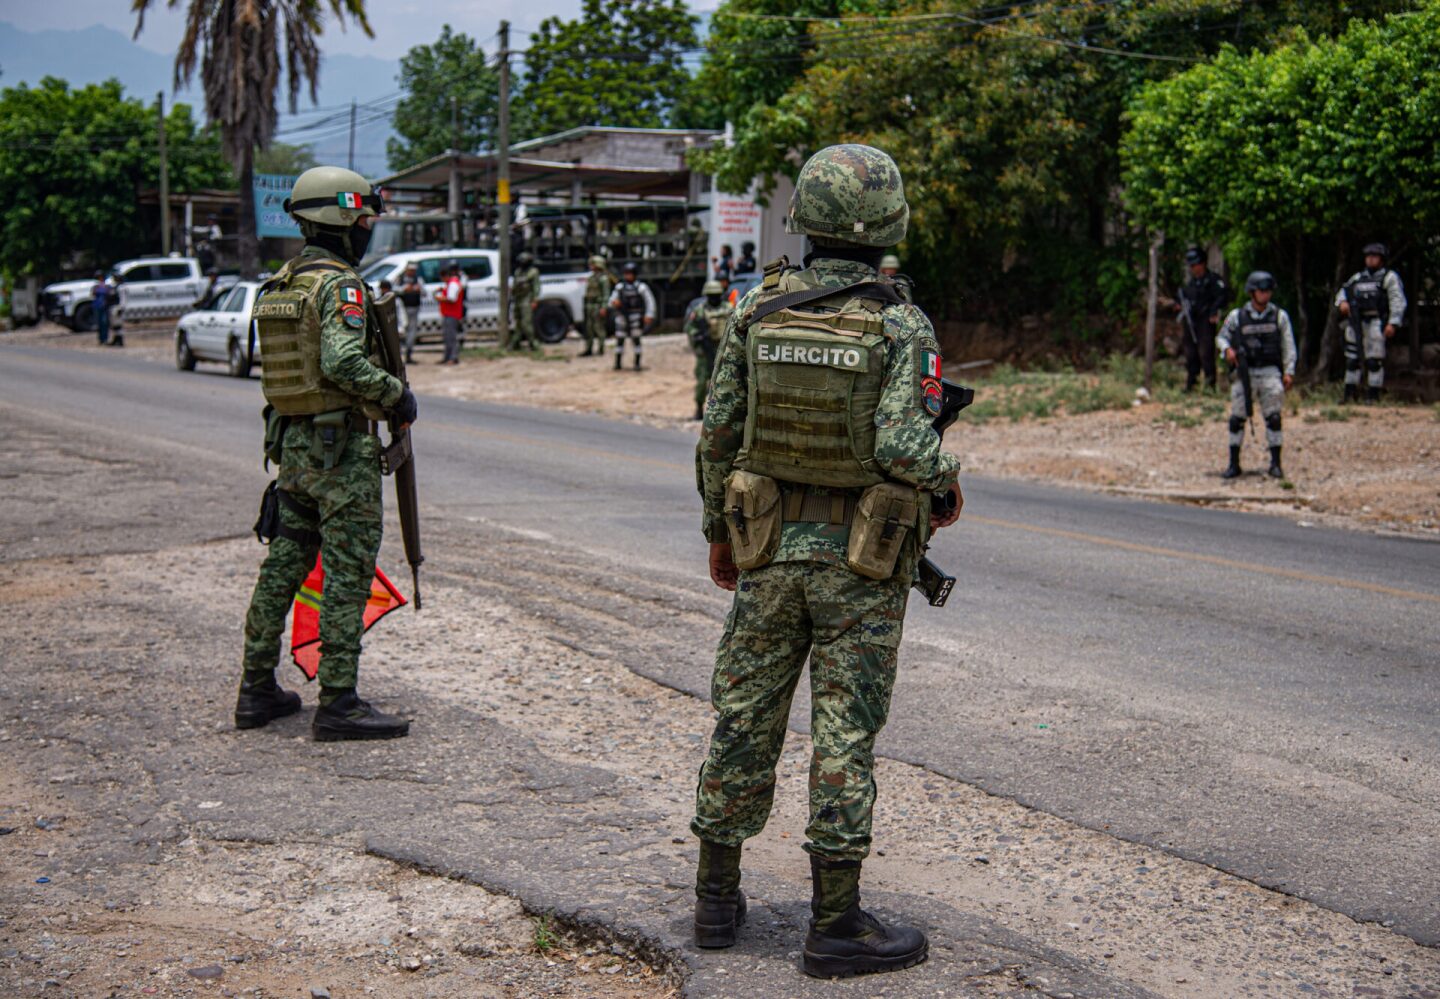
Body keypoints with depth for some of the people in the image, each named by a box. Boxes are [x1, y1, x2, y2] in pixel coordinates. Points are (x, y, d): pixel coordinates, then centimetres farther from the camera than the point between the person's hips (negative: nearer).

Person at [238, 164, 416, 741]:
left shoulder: (279, 285, 12)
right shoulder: (339, 285, -15)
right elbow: (343, 363, -27)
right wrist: (396, 395, -14)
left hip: (292, 443, 9)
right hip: (342, 446, -9)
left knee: (284, 565, 15)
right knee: (348, 575, -5)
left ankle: (258, 691, 20)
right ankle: (338, 704, -4)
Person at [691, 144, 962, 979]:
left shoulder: (758, 312, 0)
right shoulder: (901, 327, -12)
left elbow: (718, 435, 3)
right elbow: (902, 445, -21)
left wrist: (719, 533, 15)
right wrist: (949, 479, 0)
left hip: (769, 544, 3)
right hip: (861, 560, -3)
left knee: (745, 720, 12)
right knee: (846, 733, 2)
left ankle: (718, 897, 22)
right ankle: (837, 924, 8)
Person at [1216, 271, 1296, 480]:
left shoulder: (1279, 316, 5)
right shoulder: (1237, 316, 4)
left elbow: (1288, 345, 5)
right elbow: (1221, 337, 14)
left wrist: (1289, 371, -4)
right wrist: (1227, 349, -9)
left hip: (1270, 372, 0)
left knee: (1273, 417, -5)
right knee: (1237, 418, 0)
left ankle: (1275, 463, 2)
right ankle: (1234, 464, 9)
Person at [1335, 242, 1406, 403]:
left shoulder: (1389, 277, 2)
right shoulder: (1358, 277, 19)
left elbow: (1398, 301, -6)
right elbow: (1343, 291, 22)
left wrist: (1392, 323, -16)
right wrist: (1342, 302, -3)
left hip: (1375, 323, -6)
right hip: (1355, 322, 6)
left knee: (1374, 360, -9)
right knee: (1352, 359, 7)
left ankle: (1373, 395, -6)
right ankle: (1350, 393, 15)